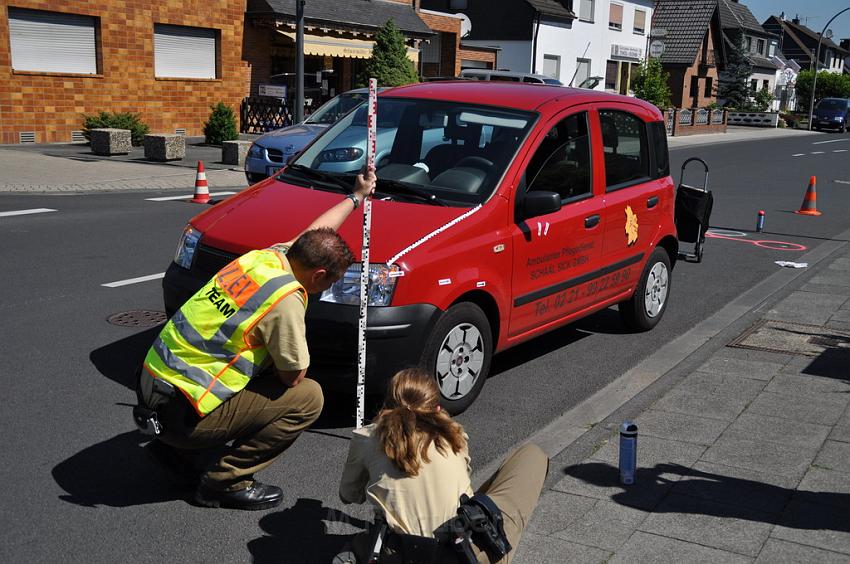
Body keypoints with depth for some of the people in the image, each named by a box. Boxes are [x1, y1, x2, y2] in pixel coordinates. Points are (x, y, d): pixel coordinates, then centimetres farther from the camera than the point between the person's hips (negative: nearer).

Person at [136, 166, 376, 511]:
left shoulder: (269, 255, 4)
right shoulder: (286, 299, -21)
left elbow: (315, 235, 25)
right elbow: (294, 376, -9)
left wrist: (356, 197, 37)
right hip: (182, 411, -9)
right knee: (308, 398, -4)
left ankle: (175, 448, 25)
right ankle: (225, 482, 0)